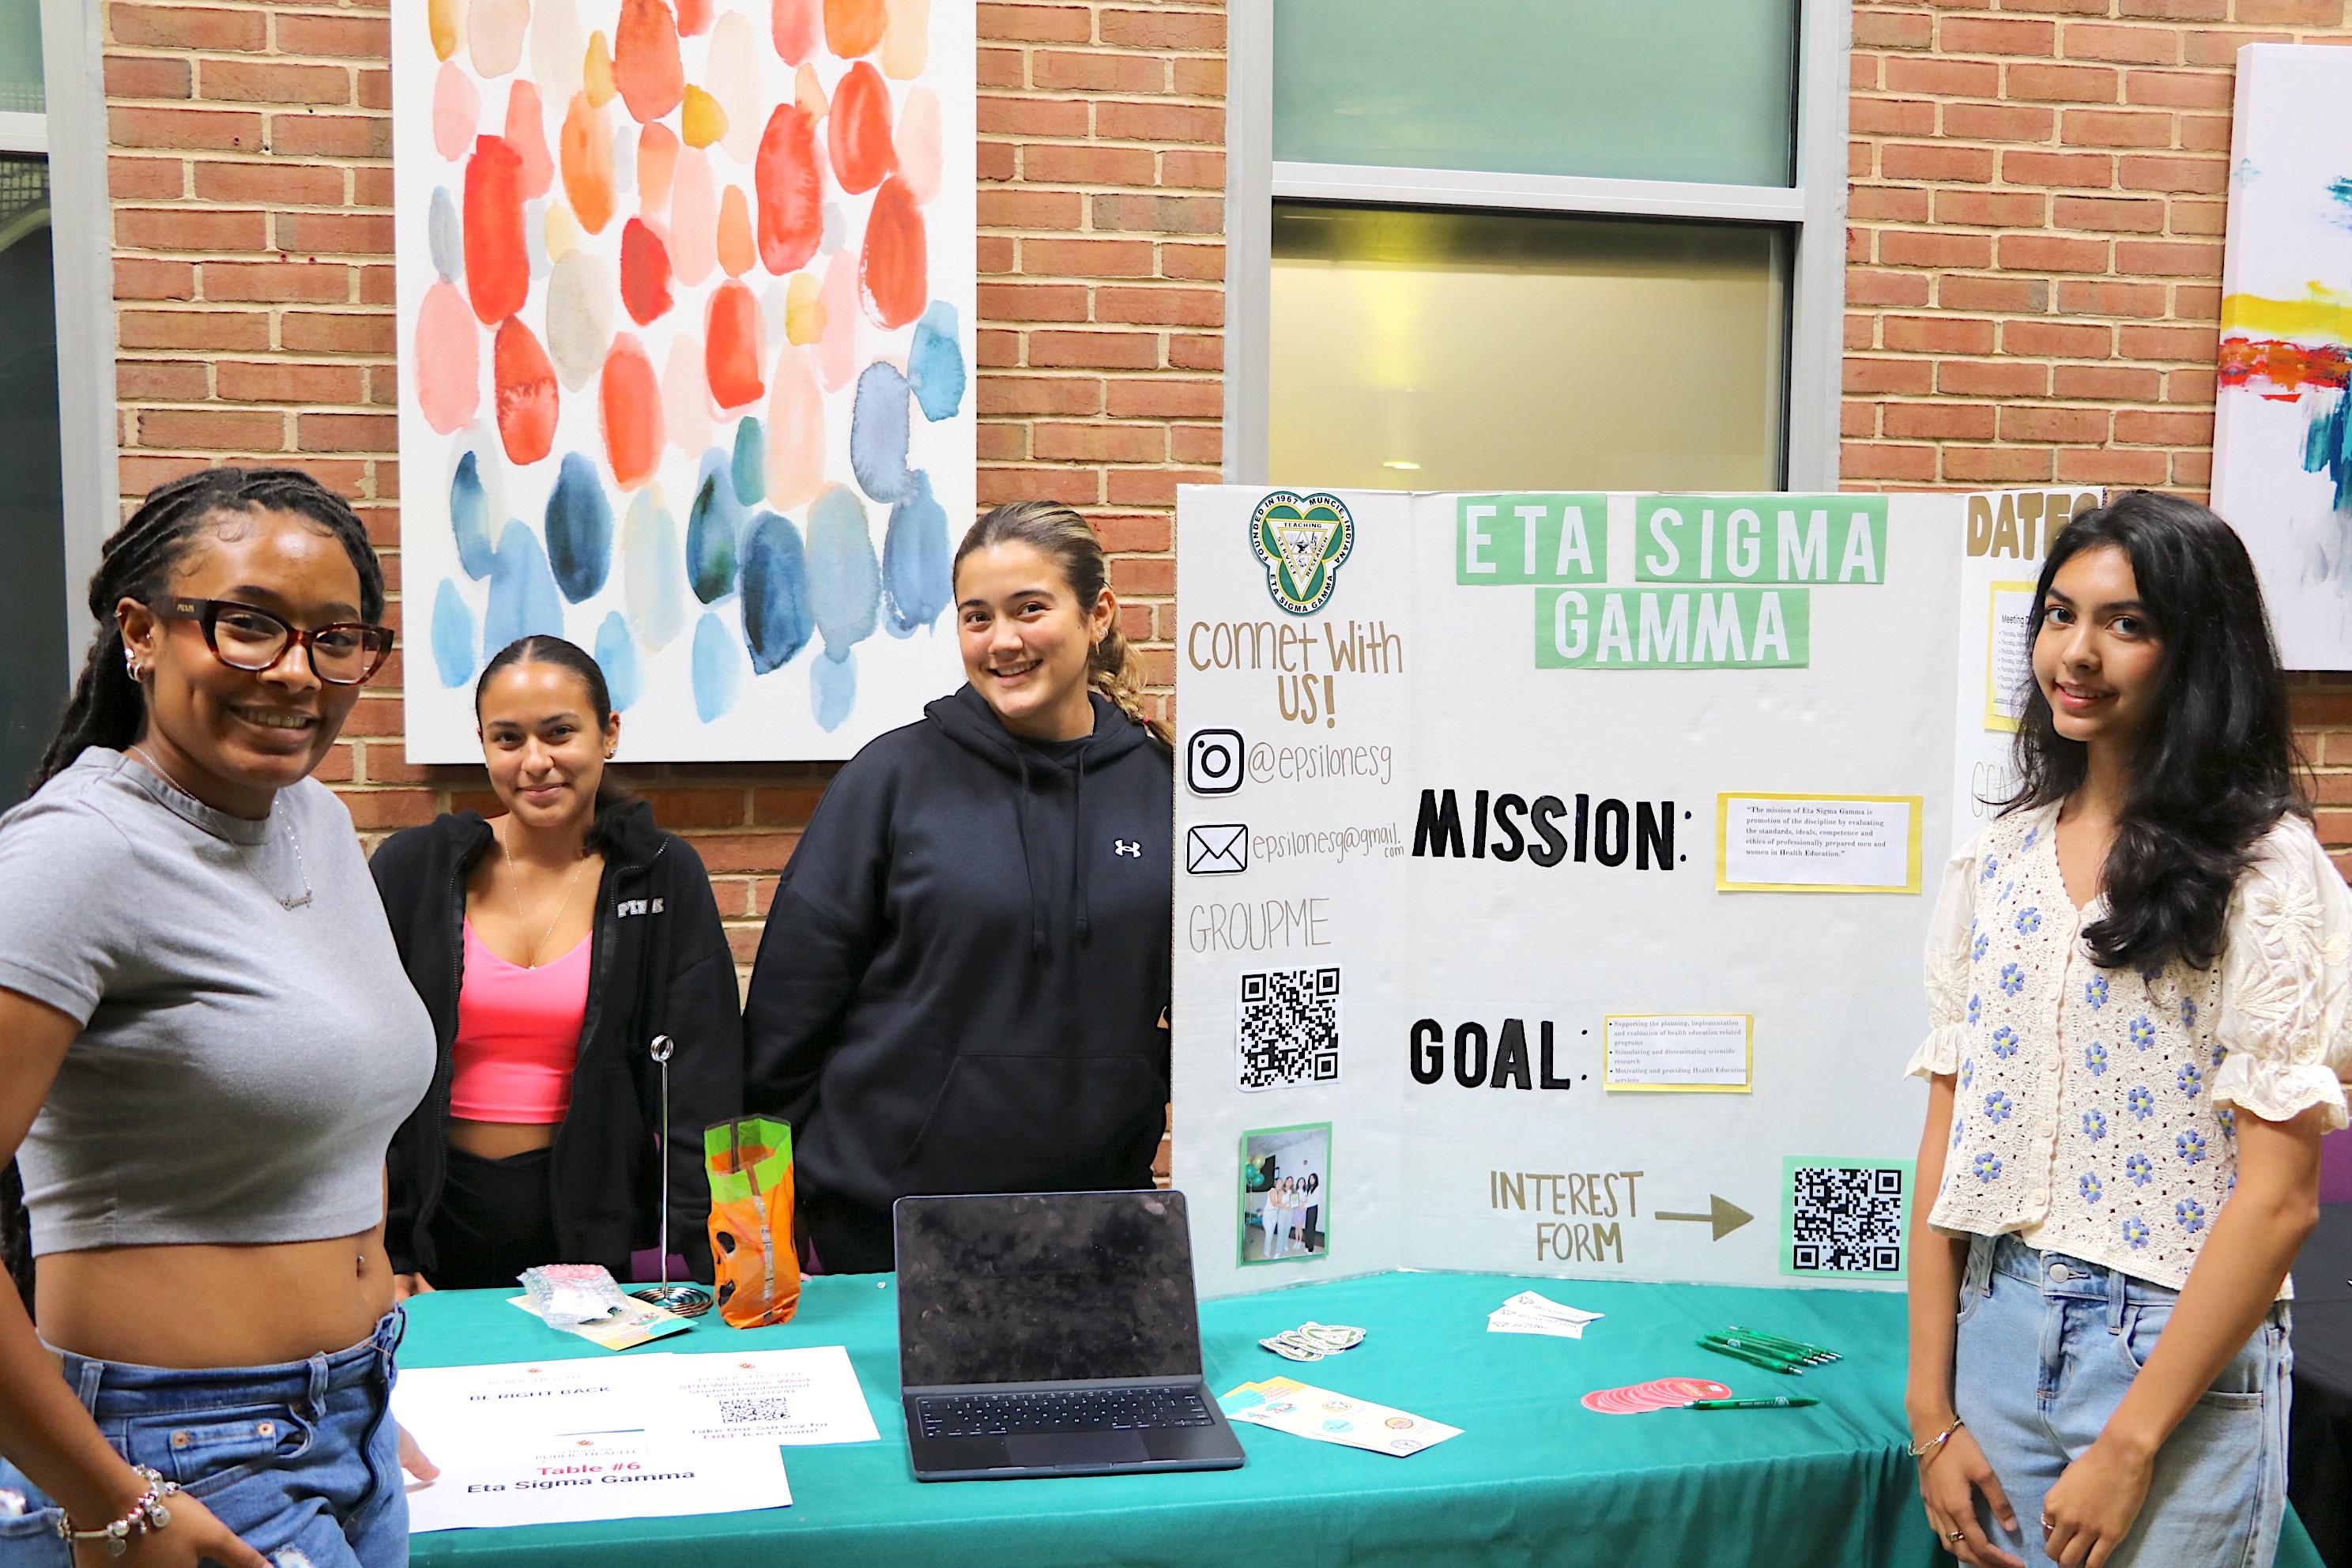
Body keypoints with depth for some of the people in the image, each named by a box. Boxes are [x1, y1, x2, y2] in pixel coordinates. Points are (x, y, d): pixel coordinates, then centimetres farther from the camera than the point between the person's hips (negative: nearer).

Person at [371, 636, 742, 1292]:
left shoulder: (664, 878, -2)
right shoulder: (413, 869, -1)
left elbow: (701, 1082, -6)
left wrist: (706, 1255, -15)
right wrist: (384, 1259, -5)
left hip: (598, 1224, 0)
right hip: (438, 1222, 1)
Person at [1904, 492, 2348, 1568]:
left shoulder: (2264, 869, -10)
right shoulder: (1999, 860, 4)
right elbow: (1948, 1136, 4)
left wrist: (2130, 1447, -14)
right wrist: (1931, 1412, 1)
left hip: (2182, 1361, -4)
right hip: (1998, 1331, 4)